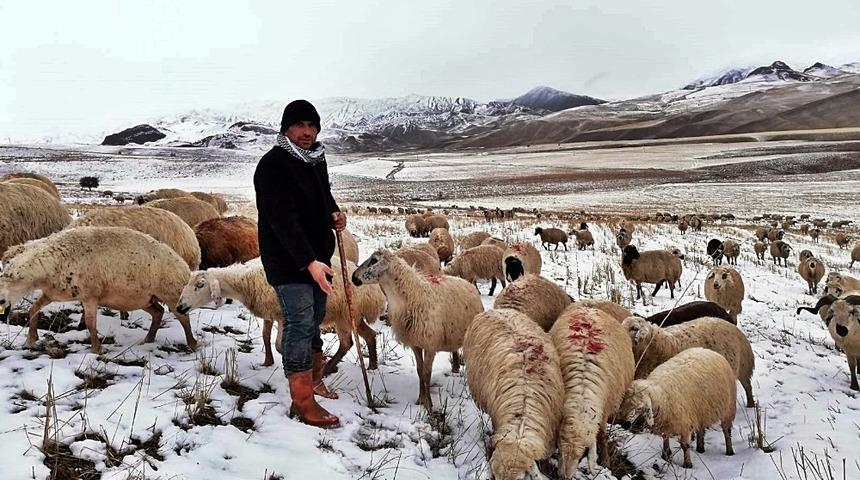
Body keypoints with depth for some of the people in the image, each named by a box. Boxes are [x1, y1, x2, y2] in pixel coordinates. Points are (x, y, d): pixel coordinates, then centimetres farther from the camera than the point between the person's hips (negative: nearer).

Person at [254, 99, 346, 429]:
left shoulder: (316, 159, 10)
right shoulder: (273, 164, -17)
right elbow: (283, 220, -25)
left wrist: (334, 213, 1)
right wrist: (309, 262, -32)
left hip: (317, 257, 9)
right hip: (289, 262, -8)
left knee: (314, 320, 18)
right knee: (300, 325, -8)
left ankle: (313, 379, 34)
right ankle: (302, 402, 0)